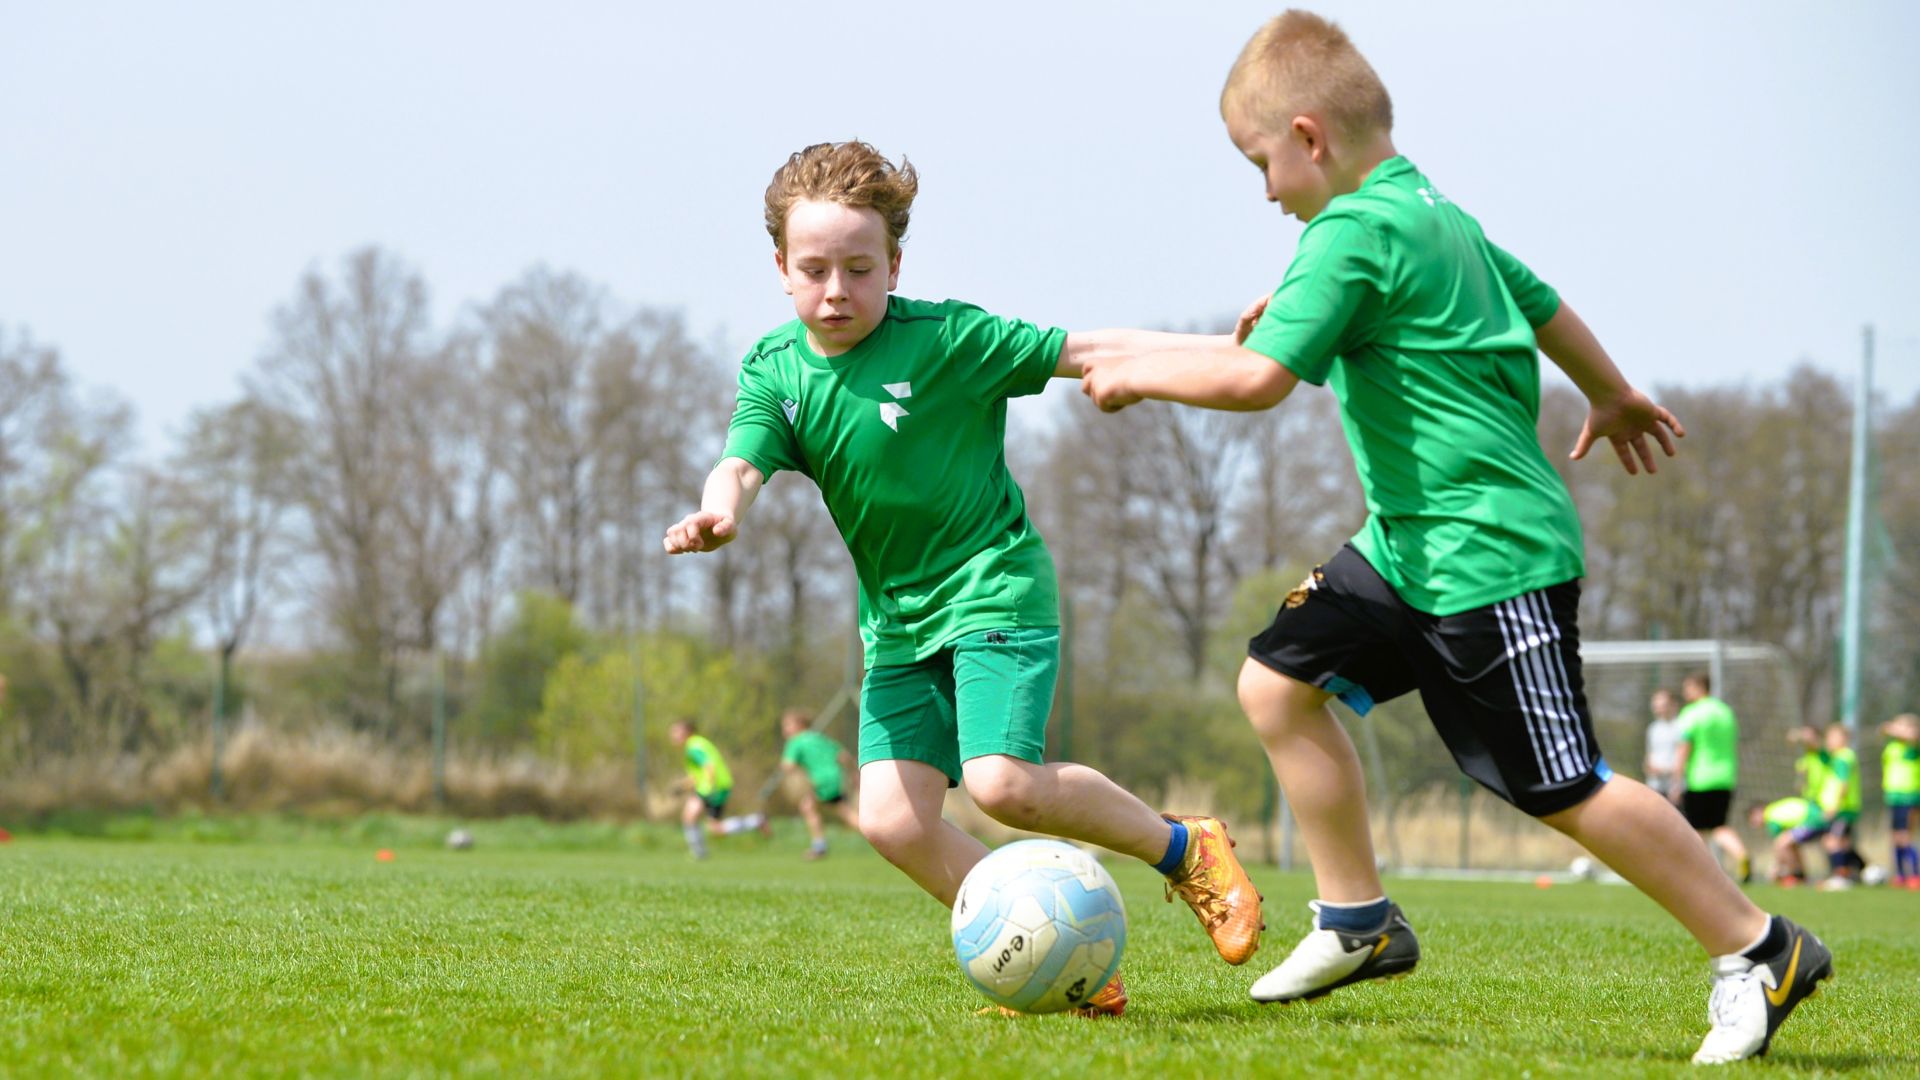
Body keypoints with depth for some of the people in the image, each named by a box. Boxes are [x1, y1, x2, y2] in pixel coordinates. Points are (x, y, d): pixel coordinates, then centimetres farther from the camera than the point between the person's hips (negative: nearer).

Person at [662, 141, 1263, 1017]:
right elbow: (743, 461, -13)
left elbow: (1082, 352, -9)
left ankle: (1180, 849, 0)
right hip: (898, 618, 6)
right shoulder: (775, 370, 1)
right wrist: (720, 511, -38)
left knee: (1001, 780, -23)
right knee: (891, 818, -9)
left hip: (995, 590, -6)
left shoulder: (947, 338, -12)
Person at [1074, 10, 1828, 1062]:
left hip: (1492, 553, -11)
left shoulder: (1353, 233, -18)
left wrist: (1141, 372, -9)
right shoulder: (1435, 210, 12)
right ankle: (1358, 923, 16)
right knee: (1277, 680, 9)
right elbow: (1539, 301, 27)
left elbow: (1257, 377, -26)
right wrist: (1611, 395, 44)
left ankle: (1759, 953, 3)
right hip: (1411, 542, 11)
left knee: (1565, 793, -7)